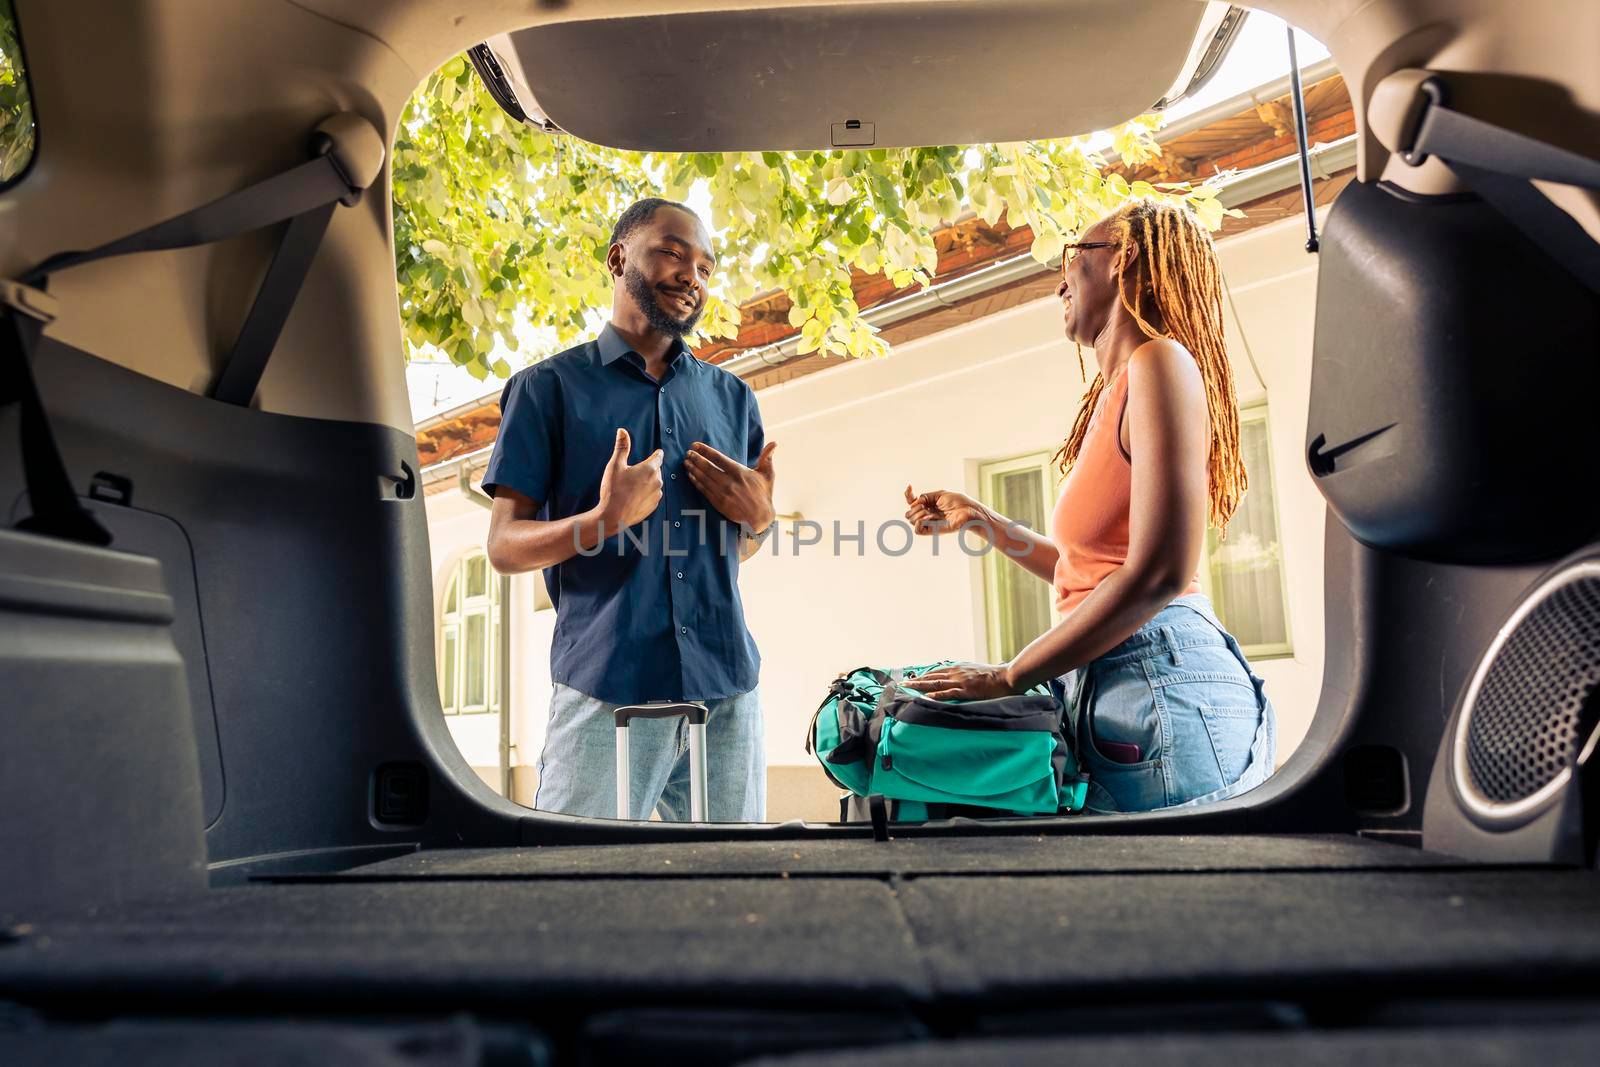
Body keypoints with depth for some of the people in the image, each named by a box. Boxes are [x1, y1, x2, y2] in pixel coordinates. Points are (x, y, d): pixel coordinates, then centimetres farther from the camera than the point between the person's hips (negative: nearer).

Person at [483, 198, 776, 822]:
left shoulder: (731, 396, 17)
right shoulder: (550, 387, 3)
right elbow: (504, 547, -1)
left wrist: (758, 517, -2)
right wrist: (606, 519, -19)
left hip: (727, 687, 4)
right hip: (607, 689, -4)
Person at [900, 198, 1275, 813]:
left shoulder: (1160, 362, -9)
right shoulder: (1118, 394, 18)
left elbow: (1159, 573, -20)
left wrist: (1008, 676, -14)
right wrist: (977, 519, 28)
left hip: (1161, 686, -9)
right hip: (1107, 696, 9)